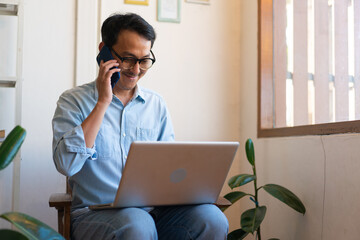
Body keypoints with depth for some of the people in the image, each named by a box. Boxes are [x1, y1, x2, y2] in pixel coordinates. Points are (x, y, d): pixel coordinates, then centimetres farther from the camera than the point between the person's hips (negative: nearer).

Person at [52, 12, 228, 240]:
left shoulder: (156, 104, 14)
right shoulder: (74, 101, 2)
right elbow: (66, 165, -14)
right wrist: (103, 102, -12)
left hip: (152, 211, 4)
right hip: (95, 213, -4)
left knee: (211, 218, -25)